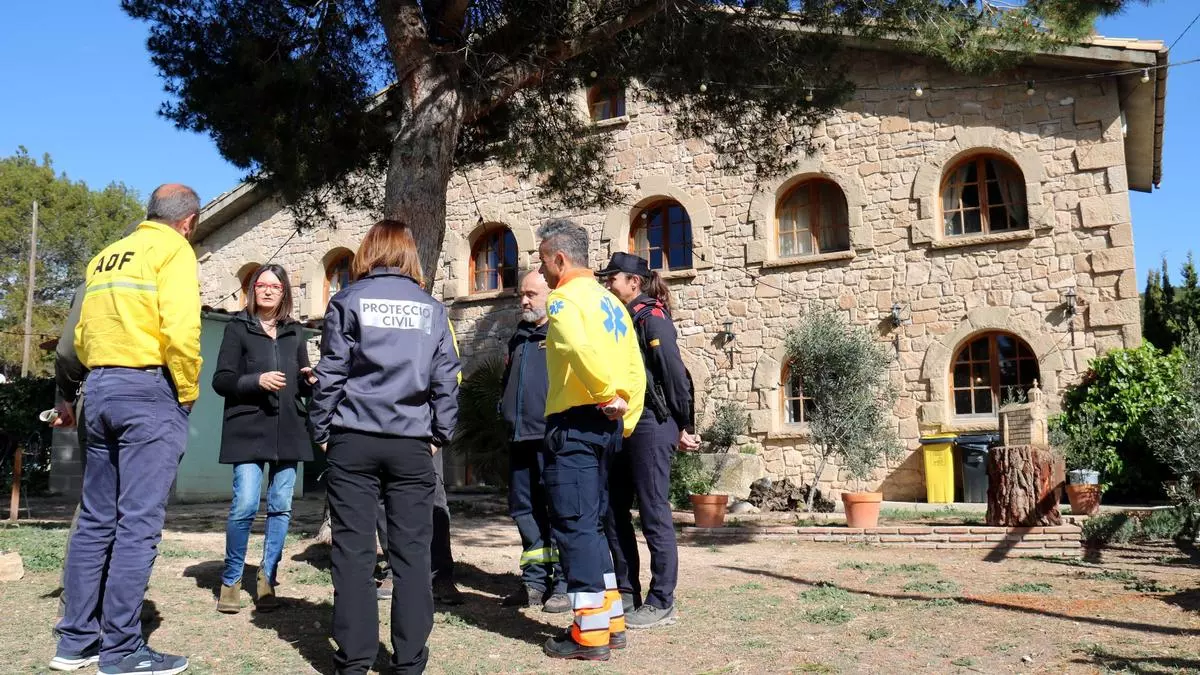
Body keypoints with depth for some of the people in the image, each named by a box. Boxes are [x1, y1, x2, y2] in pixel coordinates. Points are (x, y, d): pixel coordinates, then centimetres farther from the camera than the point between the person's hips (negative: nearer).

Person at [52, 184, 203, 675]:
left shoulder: (106, 257, 18)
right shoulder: (173, 250, -6)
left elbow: (82, 333, 18)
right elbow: (180, 330, -18)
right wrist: (188, 392, -7)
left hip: (100, 389, 8)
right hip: (149, 390, -8)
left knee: (96, 519, 13)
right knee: (138, 522, -4)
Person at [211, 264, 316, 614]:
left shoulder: (295, 332, 16)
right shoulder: (237, 328, 5)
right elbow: (220, 380, -2)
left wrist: (310, 381, -2)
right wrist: (257, 380, -17)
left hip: (289, 430, 4)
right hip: (249, 429, -4)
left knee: (281, 507, 4)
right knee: (245, 505, -10)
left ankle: (267, 579, 16)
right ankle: (231, 580, 10)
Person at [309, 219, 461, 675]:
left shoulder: (349, 300, 3)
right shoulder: (432, 308, 8)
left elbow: (331, 373, -1)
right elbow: (446, 380, 4)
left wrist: (322, 431, 8)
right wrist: (439, 435, 12)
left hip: (354, 440, -1)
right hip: (412, 443, 1)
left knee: (352, 550, 5)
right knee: (411, 552, 5)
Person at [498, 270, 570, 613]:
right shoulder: (520, 336, 20)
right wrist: (506, 411, 16)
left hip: (553, 439, -8)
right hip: (520, 437, 8)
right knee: (525, 510, 11)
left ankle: (565, 584, 6)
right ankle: (534, 581, 21)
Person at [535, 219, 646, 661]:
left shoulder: (565, 297, -9)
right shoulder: (610, 301, 17)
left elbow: (581, 349, -30)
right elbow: (635, 367, 15)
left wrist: (606, 396, -19)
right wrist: (623, 419, 16)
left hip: (575, 424, -9)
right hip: (604, 425, 9)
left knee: (573, 525, -2)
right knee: (591, 524, 16)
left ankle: (590, 634, 3)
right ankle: (610, 622, 22)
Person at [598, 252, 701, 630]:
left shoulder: (651, 318, -11)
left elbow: (675, 373, -14)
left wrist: (684, 427, -11)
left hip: (650, 427, -9)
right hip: (623, 427, 9)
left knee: (654, 514, -2)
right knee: (614, 510, 13)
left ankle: (662, 604, 9)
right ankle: (626, 592, 25)